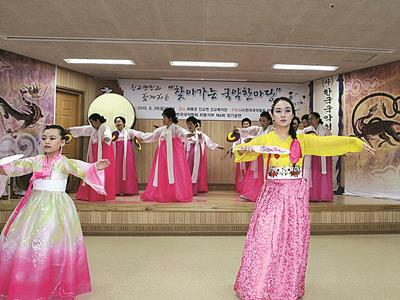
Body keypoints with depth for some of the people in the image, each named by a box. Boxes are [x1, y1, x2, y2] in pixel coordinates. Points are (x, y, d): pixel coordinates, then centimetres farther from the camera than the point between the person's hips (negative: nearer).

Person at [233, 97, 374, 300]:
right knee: (265, 241, -1)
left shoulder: (301, 140, 5)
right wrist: (242, 150, -26)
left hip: (296, 195, 2)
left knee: (294, 243, 6)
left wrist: (355, 142, -13)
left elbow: (327, 143, -2)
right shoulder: (264, 139, 1)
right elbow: (243, 150, -3)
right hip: (272, 194, -1)